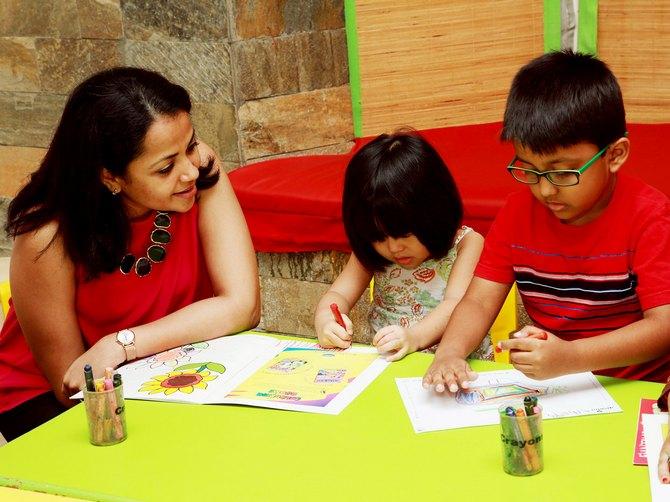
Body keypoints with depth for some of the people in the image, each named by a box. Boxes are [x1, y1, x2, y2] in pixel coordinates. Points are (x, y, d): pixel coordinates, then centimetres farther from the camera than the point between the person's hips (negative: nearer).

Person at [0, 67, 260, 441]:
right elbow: (72, 382, -17)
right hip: (47, 398, -2)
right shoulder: (49, 237, -27)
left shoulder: (201, 171, -19)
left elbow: (243, 305, -23)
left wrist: (120, 346, -30)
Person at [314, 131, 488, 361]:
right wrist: (325, 323, -20)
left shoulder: (467, 244, -5)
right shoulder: (371, 251, 8)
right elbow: (339, 294, 1)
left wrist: (414, 336, -33)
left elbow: (457, 304, -17)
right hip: (385, 366, 3)